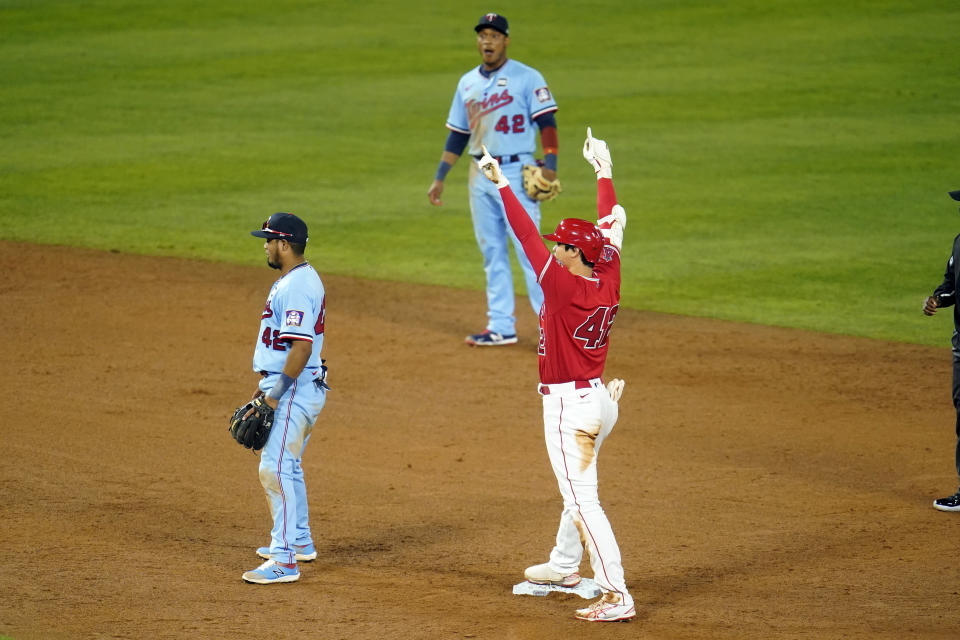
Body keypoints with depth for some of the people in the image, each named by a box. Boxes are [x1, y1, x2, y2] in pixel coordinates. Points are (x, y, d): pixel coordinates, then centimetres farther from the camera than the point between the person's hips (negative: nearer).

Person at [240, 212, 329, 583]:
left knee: (276, 469, -14)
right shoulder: (292, 280, 15)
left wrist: (277, 391, -24)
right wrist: (267, 385, 22)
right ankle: (299, 542, 36)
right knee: (287, 466, 23)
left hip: (295, 389, -11)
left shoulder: (297, 286, -20)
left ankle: (284, 561, -16)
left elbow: (301, 346, -26)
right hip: (290, 389, 11)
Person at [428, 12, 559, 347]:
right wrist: (440, 177, 15)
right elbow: (457, 134, 19)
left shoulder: (527, 78, -5)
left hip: (517, 174, -6)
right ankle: (501, 327, 13)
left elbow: (546, 122, -11)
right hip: (480, 177, 6)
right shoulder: (467, 83, 13)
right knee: (492, 253, 8)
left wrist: (549, 166, -22)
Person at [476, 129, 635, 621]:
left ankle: (616, 595, -13)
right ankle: (565, 566, 46)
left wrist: (501, 183, -16)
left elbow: (527, 236, -20)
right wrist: (604, 173, 22)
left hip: (568, 405, -9)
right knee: (578, 487, 26)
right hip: (599, 398, 9)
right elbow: (611, 227, 12)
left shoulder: (563, 286, -21)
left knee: (582, 499, -9)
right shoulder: (608, 281, -2)